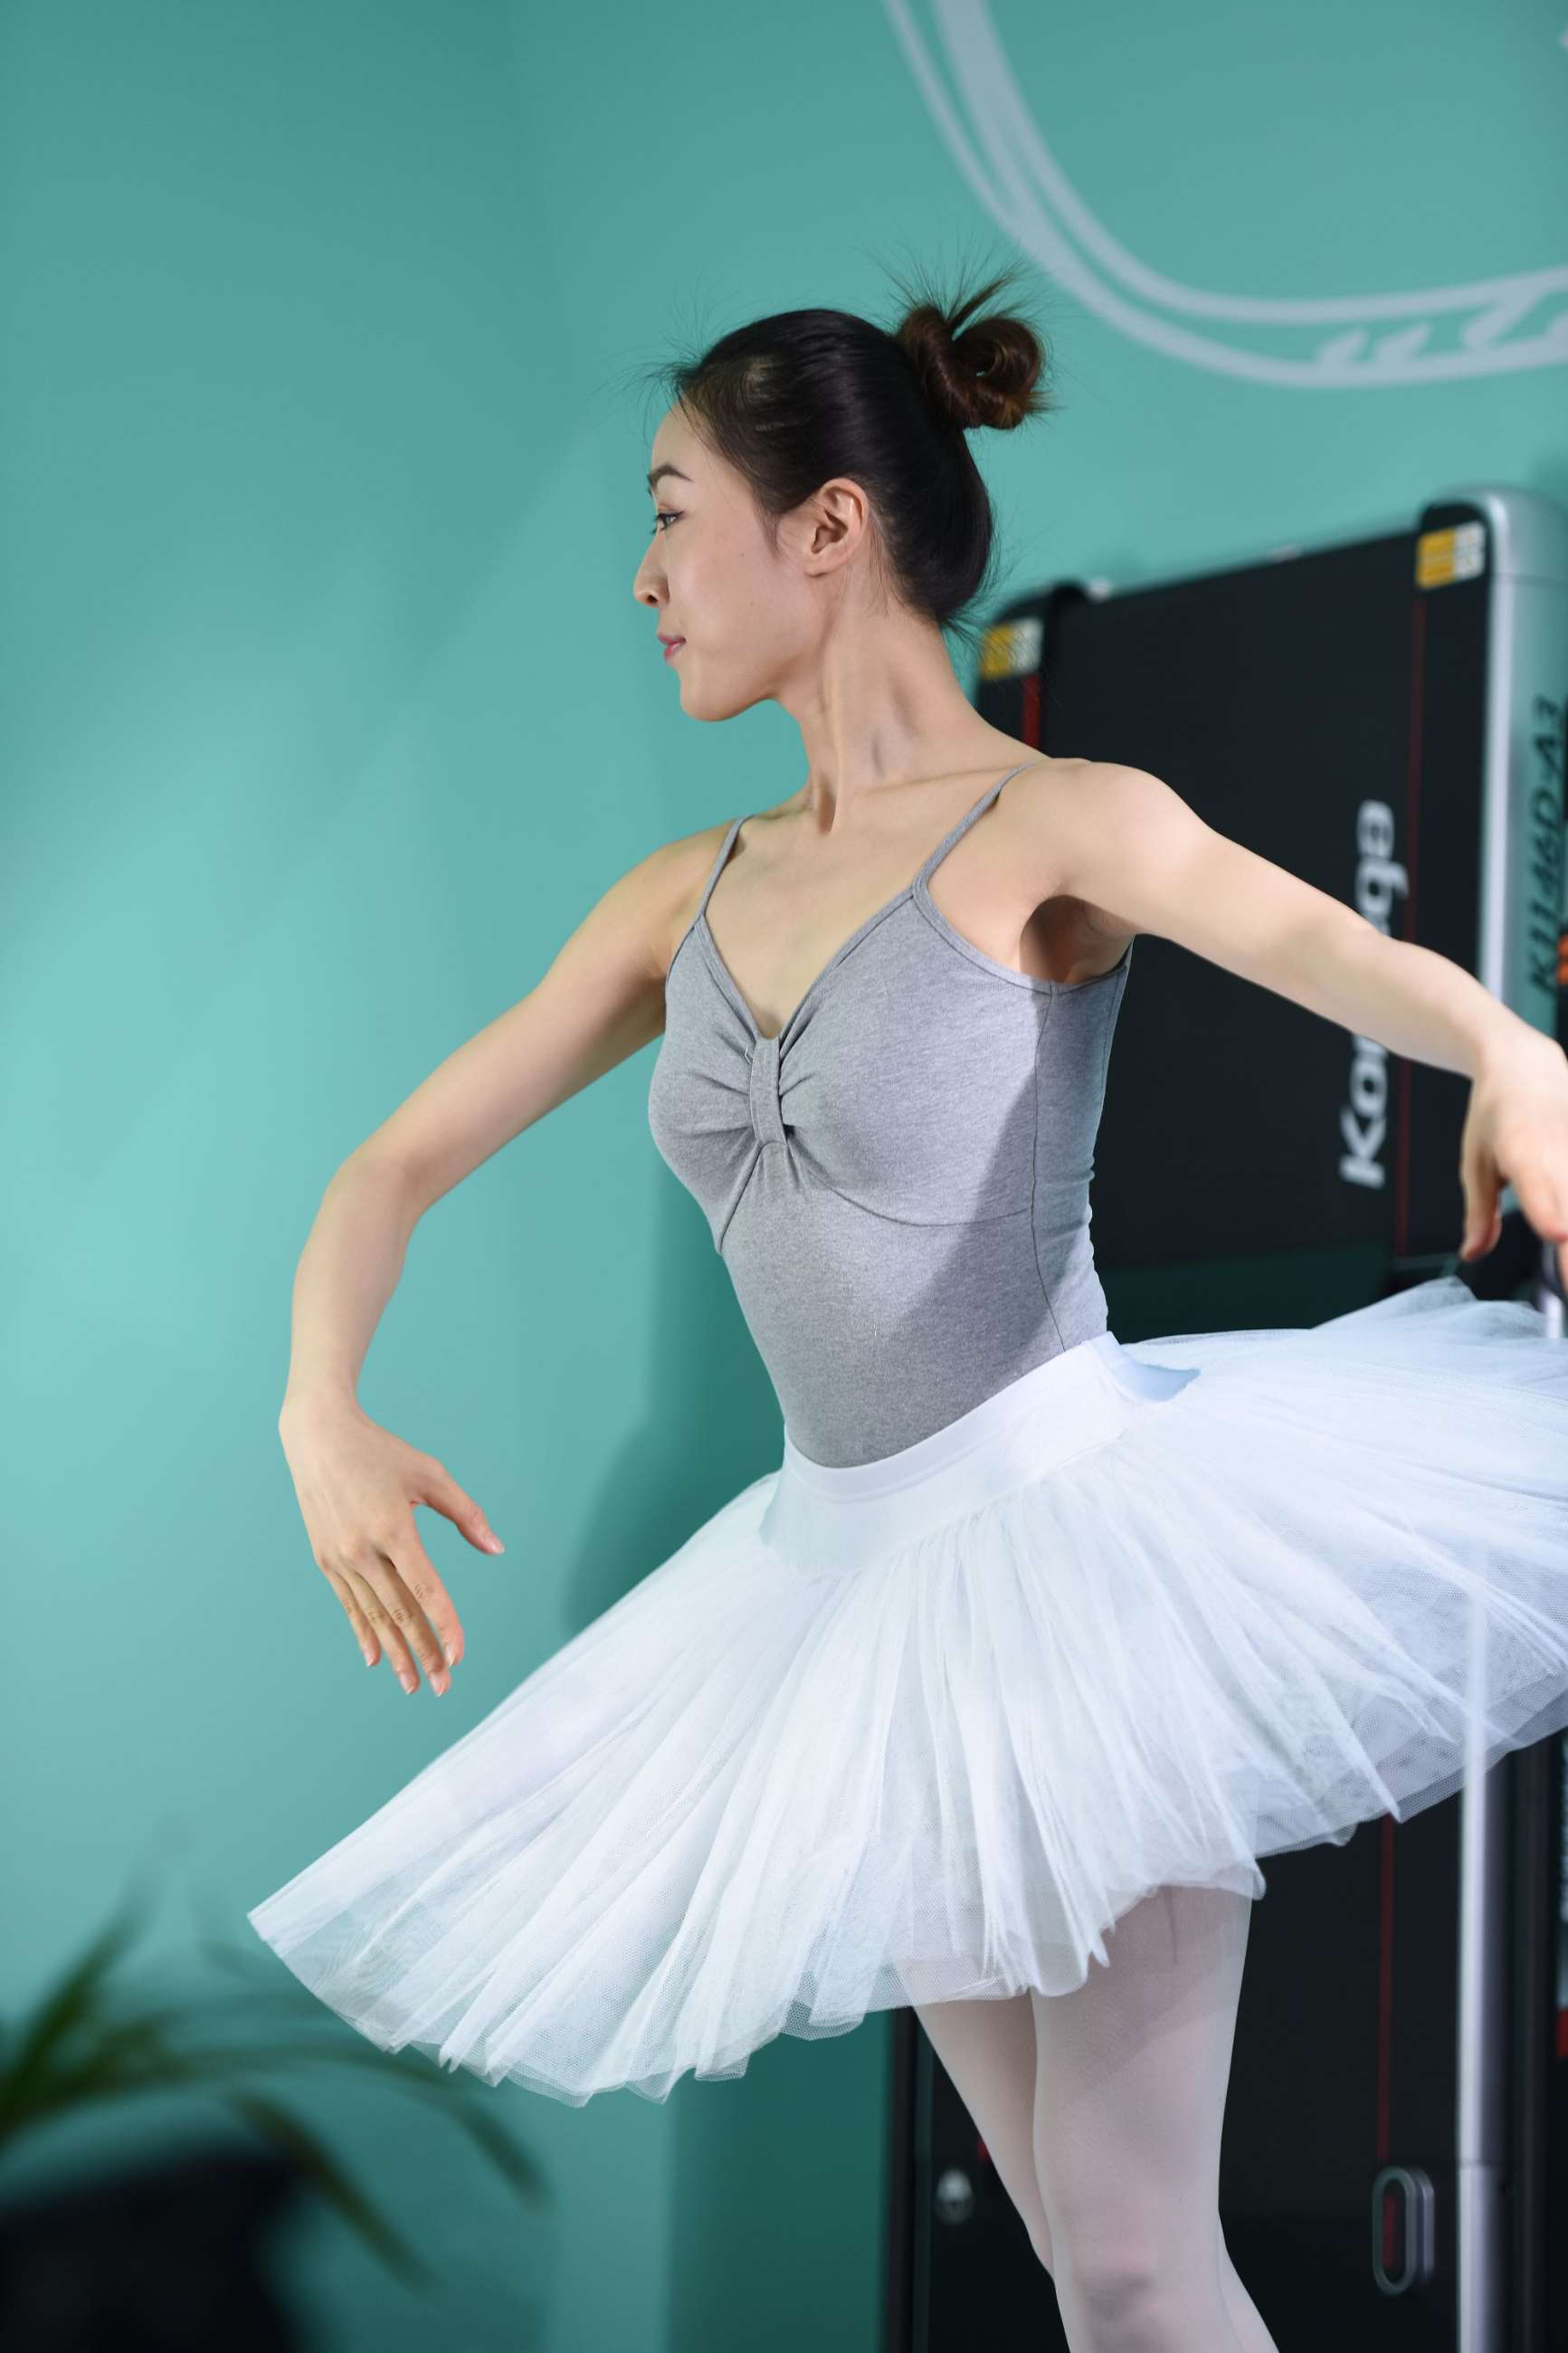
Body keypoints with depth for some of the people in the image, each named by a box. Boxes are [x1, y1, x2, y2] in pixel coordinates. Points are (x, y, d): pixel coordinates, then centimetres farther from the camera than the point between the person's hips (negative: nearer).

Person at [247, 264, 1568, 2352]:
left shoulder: (1057, 824, -10)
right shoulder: (690, 896, 8)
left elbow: (1327, 943, -31)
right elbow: (401, 1163, 12)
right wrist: (323, 1415, -8)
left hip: (1079, 1514, -6)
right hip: (861, 1571, 6)